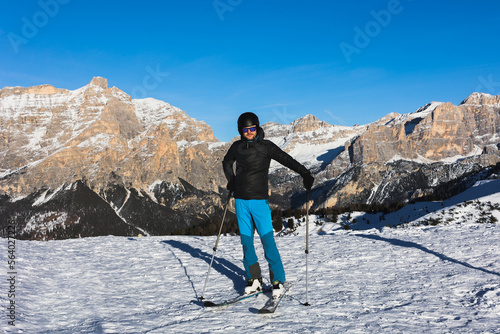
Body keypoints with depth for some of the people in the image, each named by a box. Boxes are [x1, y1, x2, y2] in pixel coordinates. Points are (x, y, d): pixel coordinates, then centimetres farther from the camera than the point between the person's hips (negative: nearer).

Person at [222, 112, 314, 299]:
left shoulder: (266, 146, -4)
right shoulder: (237, 147, 7)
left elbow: (286, 159, -13)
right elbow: (227, 163, 26)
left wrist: (305, 173, -26)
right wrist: (231, 180, 12)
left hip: (259, 200, -4)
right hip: (240, 200, 4)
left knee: (267, 240, -8)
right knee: (246, 241, 6)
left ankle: (278, 280, 1)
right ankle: (254, 279, 16)